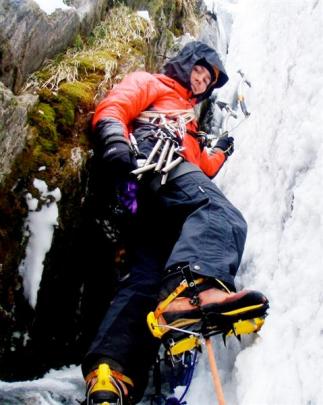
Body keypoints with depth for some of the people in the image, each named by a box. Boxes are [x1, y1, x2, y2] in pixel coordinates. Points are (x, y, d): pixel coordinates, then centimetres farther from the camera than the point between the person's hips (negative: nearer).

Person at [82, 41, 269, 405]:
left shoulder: (187, 121, 49)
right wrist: (115, 142, -14)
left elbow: (198, 173, 40)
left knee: (147, 277, -16)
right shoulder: (149, 84, 28)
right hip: (149, 162, -7)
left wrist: (219, 153, 34)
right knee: (219, 212, -35)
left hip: (156, 205, 7)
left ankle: (107, 375, -32)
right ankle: (192, 289, -64)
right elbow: (112, 108, 5)